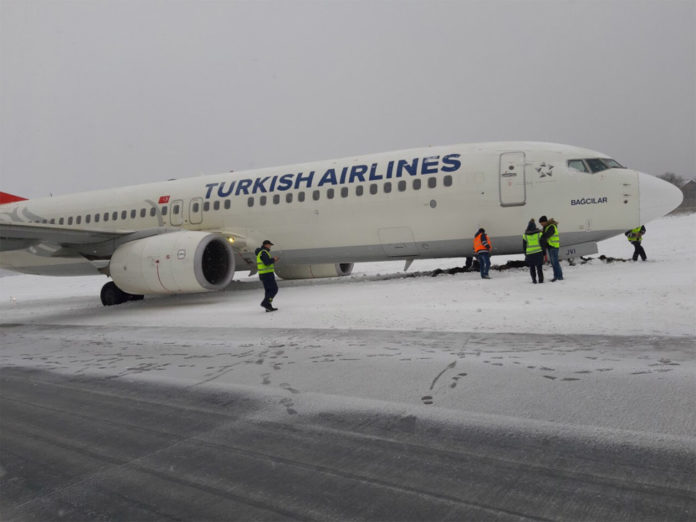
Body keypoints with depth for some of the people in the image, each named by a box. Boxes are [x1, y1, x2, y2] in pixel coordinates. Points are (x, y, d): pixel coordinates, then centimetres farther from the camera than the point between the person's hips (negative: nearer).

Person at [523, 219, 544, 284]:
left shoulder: (525, 235, -1)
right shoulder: (539, 233, -4)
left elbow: (524, 246, 4)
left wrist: (525, 254, 15)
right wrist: (544, 254, 4)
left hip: (529, 253, 1)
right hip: (538, 252, 0)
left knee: (532, 267, 11)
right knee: (539, 266, 8)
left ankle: (534, 280, 10)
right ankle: (541, 280, 8)